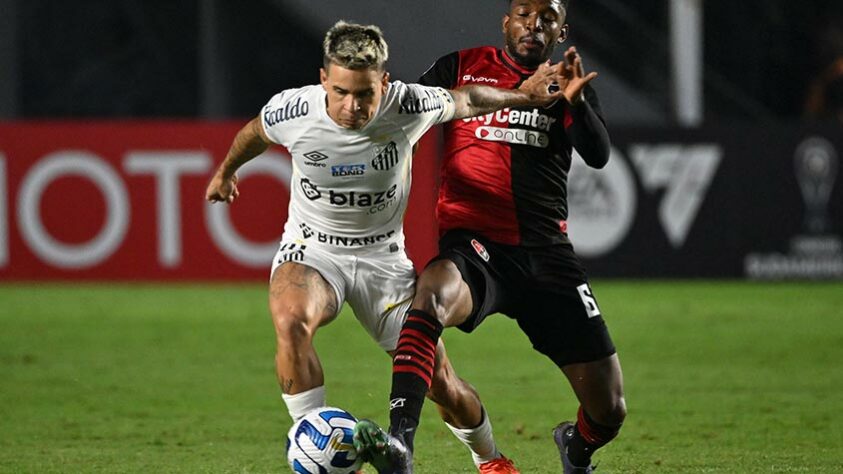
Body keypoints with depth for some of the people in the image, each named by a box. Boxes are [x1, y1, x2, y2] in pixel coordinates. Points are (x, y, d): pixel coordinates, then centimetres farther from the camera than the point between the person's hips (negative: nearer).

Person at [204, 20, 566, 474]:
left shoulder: (409, 106, -21)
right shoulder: (291, 111, -19)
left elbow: (465, 100, 3)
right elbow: (254, 133, 7)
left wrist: (524, 96, 3)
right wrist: (225, 172, 24)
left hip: (383, 257, 1)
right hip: (311, 249, -1)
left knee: (442, 386, 3)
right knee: (291, 322, -37)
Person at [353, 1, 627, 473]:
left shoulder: (570, 82, 12)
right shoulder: (462, 68, 7)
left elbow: (599, 155, -3)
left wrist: (574, 101, -20)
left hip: (547, 253, 3)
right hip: (474, 244, -2)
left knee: (610, 411, 2)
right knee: (433, 290, -41)